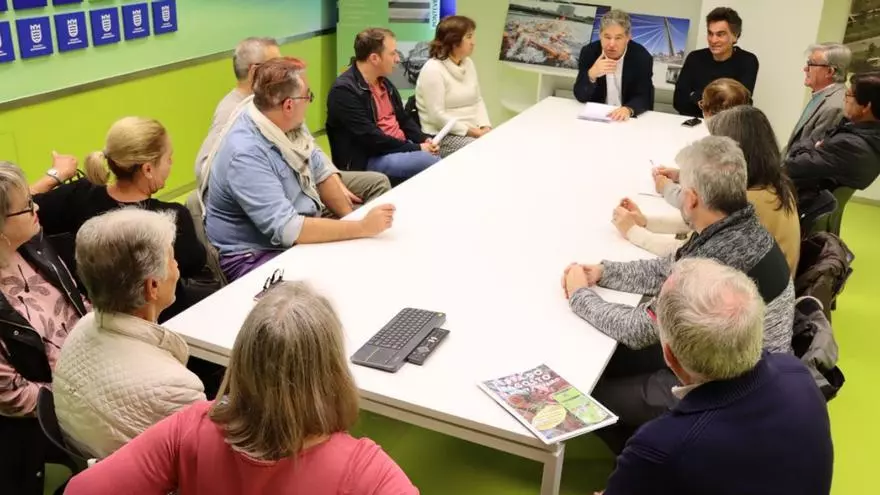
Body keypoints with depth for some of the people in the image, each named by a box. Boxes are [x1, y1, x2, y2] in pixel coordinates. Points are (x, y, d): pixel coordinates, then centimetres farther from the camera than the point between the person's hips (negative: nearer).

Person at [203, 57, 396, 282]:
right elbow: (286, 229, -32)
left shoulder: (285, 124, -3)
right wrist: (362, 228, -29)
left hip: (303, 232, 8)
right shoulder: (245, 154, -28)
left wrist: (351, 218, -4)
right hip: (256, 256, -8)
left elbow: (320, 173, 10)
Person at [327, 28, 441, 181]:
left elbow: (403, 119, 19)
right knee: (431, 162, -27)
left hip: (401, 147, 9)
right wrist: (416, 149, -19)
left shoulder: (383, 82, 13)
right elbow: (371, 139, -21)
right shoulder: (344, 90, -16)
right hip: (368, 160, -8)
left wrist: (424, 140, -1)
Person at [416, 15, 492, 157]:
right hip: (443, 136, -8)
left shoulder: (468, 63, 10)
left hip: (473, 132, 8)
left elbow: (478, 100, 13)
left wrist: (485, 127, -6)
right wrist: (472, 132, -19)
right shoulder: (433, 70, -14)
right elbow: (437, 116, -19)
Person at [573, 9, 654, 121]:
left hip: (629, 119, 0)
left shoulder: (642, 57, -9)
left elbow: (644, 98, -11)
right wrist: (591, 75, -27)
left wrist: (628, 109, -32)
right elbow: (580, 96, -9)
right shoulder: (589, 52, -7)